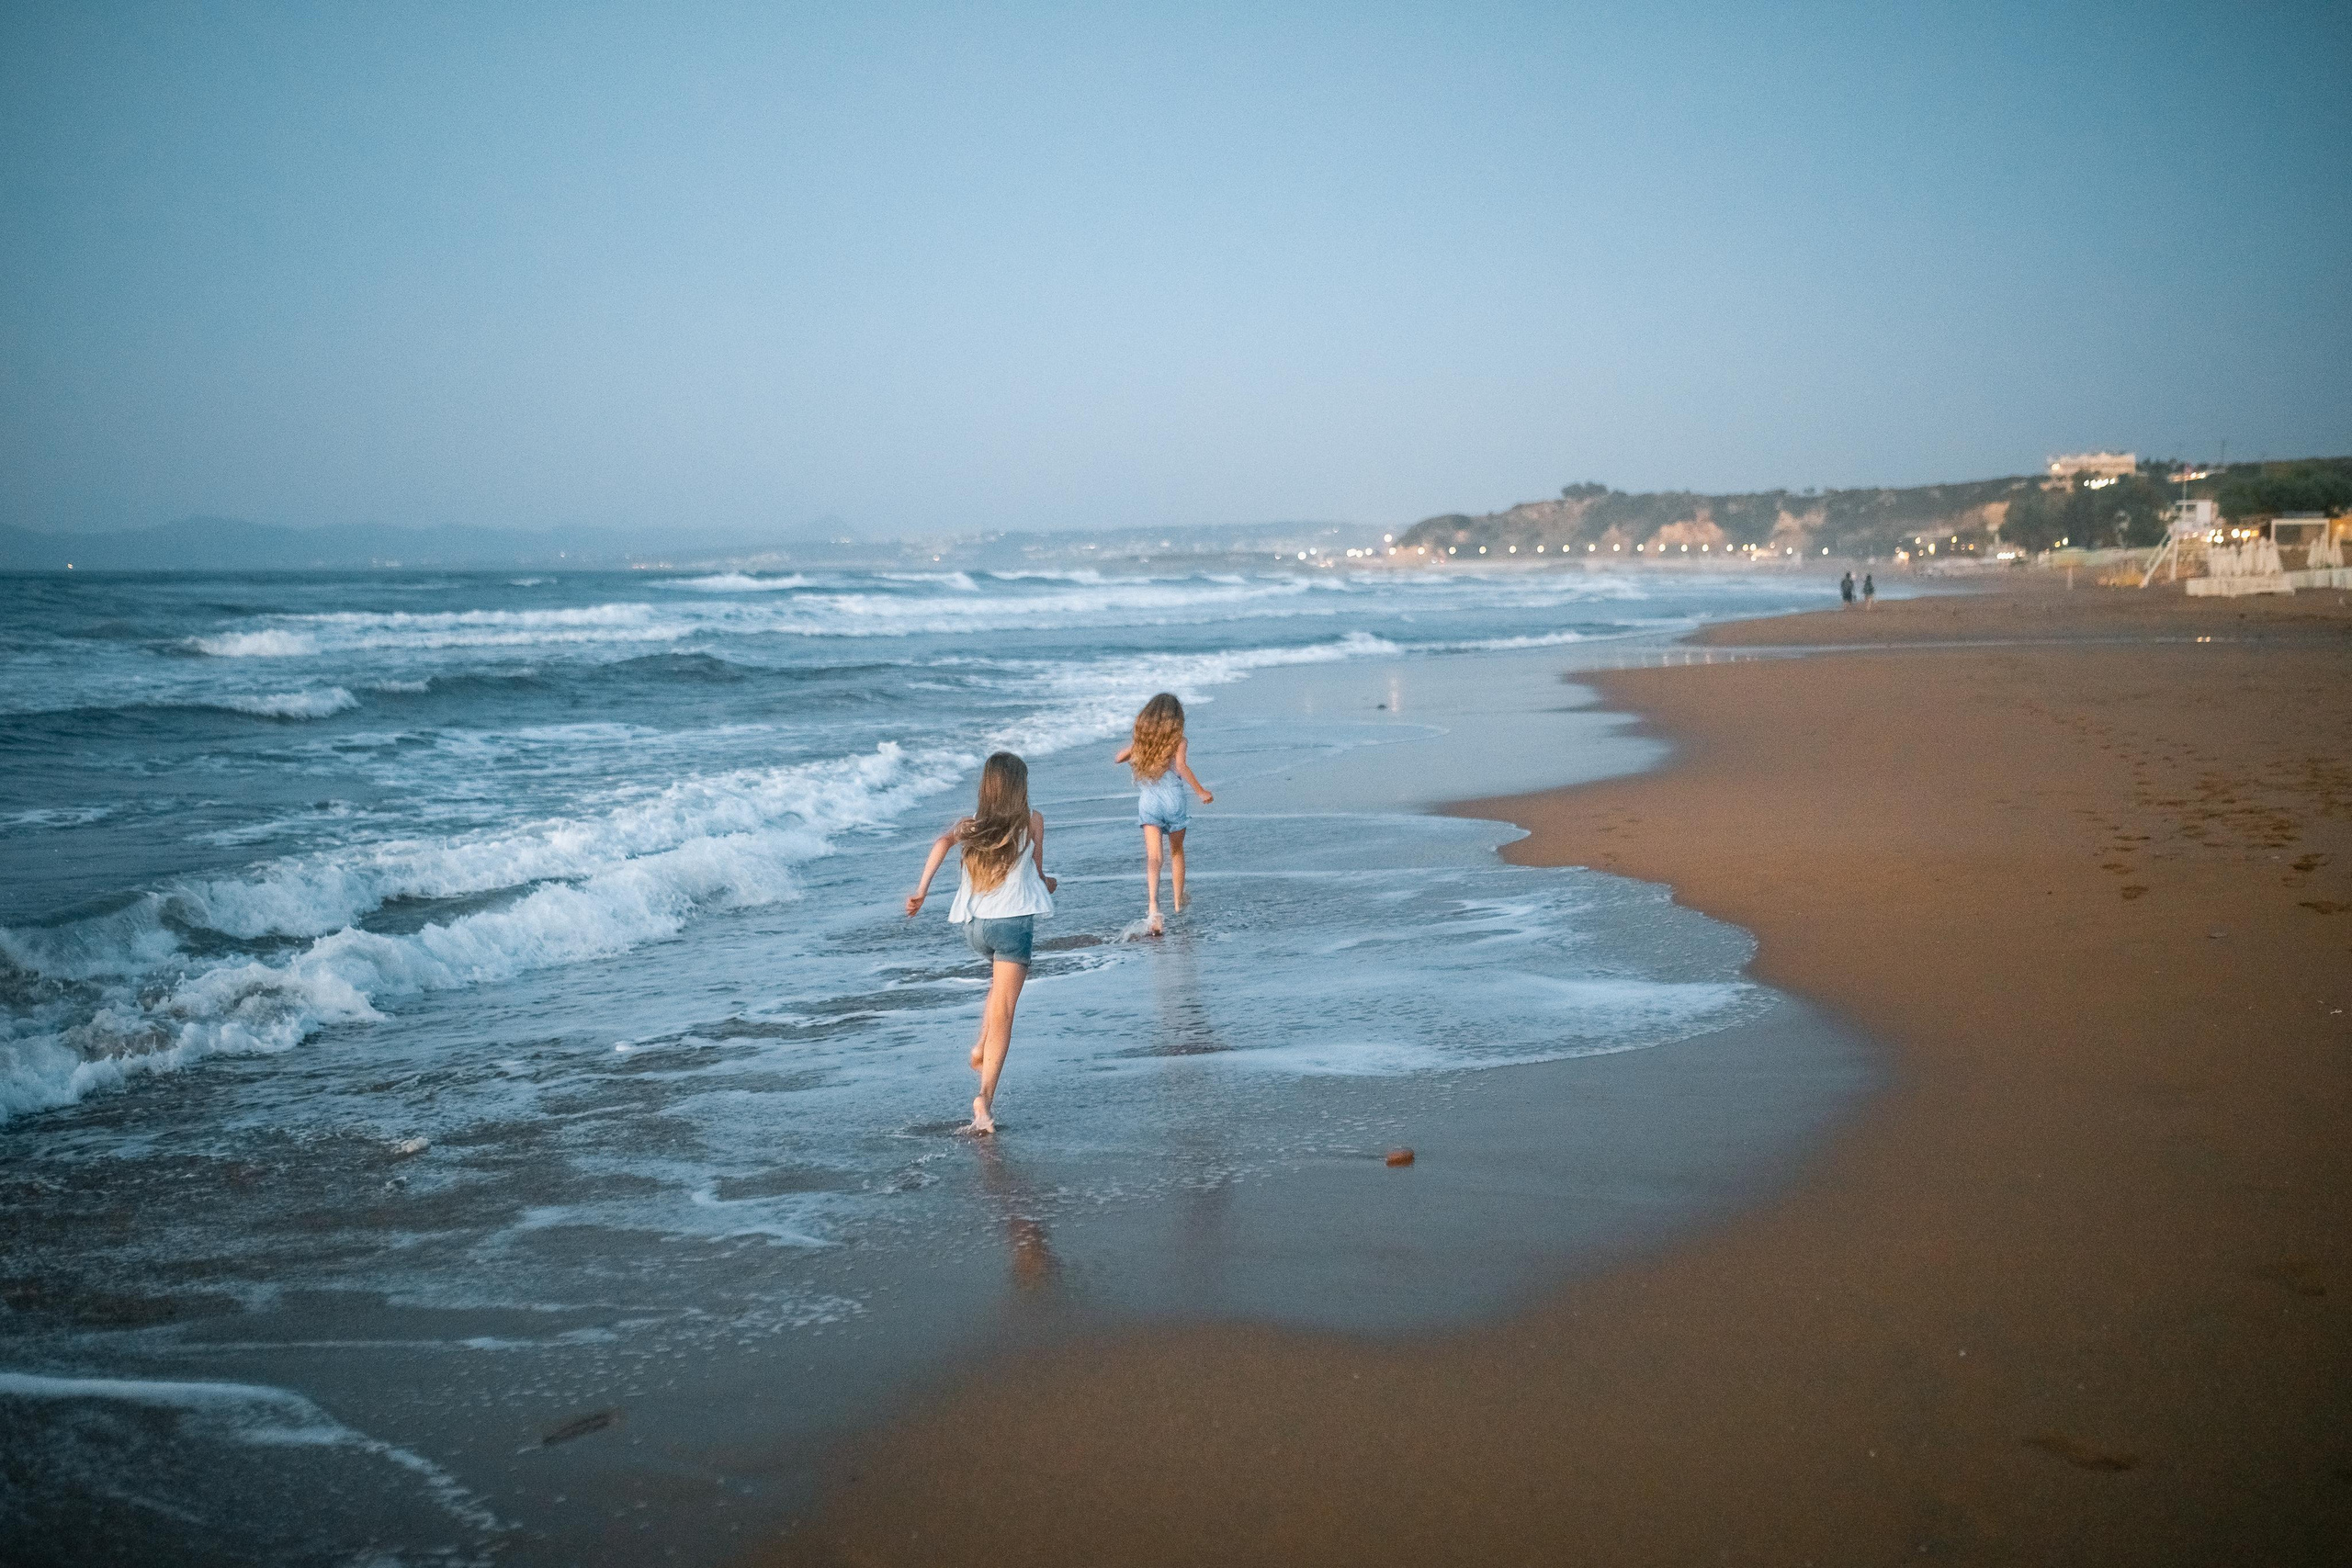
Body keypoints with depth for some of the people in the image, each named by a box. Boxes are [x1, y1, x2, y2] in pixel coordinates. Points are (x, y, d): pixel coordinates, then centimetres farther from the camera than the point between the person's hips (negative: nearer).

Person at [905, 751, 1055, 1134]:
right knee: (1002, 1011, -5)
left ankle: (982, 1046, 19)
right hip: (1014, 920, -5)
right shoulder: (1032, 822, 3)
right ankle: (985, 1095, -16)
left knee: (1002, 981, 34)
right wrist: (1049, 884, 32)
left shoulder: (971, 823, 9)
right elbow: (1037, 875, 10)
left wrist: (922, 887, -14)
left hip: (973, 924, 5)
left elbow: (943, 841, -11)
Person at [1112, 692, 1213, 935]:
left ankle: (1152, 903, -29)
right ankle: (1178, 901, 31)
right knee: (1176, 851, 20)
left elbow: (1117, 758, 15)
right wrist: (1201, 791, -18)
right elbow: (1181, 766, -21)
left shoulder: (1141, 739, 7)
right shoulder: (1178, 740, -5)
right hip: (1173, 797, -2)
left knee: (1153, 856, -8)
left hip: (1147, 800, 2)